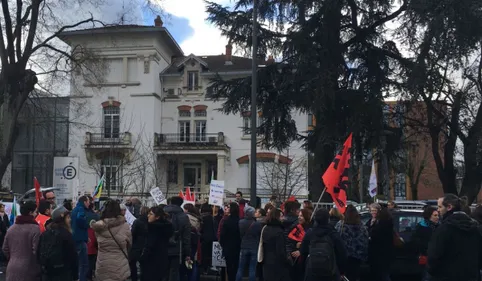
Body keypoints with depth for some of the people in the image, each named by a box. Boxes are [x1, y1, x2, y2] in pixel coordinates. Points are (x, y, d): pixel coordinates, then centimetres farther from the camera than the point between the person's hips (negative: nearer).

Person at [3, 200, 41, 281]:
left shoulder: (11, 229, 8)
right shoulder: (35, 228, -15)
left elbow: (5, 249, 14)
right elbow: (36, 250, -18)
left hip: (12, 269, 7)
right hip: (29, 270, -6)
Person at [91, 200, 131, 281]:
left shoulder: (98, 226, -7)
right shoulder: (125, 226, -13)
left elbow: (98, 242, 10)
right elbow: (129, 244, 3)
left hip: (103, 267, 2)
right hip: (119, 268, -2)